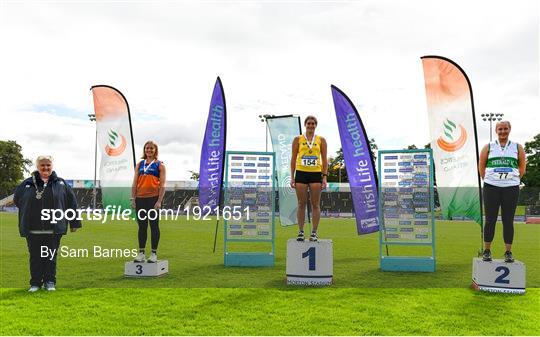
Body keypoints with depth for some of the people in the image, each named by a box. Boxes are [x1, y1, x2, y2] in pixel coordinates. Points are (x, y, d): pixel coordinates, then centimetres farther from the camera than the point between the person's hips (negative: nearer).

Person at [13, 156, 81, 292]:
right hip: (33, 229, 1)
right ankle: (35, 283, 20)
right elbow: (16, 199, 18)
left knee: (51, 256, 7)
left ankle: (50, 282, 19)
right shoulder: (27, 184, 4)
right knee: (35, 257, 8)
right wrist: (29, 212, 10)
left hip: (54, 229, -1)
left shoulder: (61, 184, 3)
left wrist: (74, 222, 5)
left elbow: (72, 203, 6)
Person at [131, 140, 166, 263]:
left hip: (153, 198, -4)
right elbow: (135, 183, 11)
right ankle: (141, 253, 15)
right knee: (142, 226, 8)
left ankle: (154, 254, 7)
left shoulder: (159, 165, 2)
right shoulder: (140, 164, 14)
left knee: (154, 225, 0)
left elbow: (162, 185, -4)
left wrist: (159, 201, -12)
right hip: (140, 199, 4)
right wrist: (133, 199, 3)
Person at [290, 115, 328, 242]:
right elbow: (293, 159, 6)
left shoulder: (321, 140, 8)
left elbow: (324, 160, 6)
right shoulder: (298, 139, 7)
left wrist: (325, 177, -2)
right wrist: (292, 177, -1)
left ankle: (314, 233, 9)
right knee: (301, 204, 3)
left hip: (316, 174, 0)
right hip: (301, 173, 0)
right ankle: (301, 232, 11)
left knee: (315, 204, 2)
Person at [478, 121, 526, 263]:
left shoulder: (517, 148, 10)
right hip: (491, 187, 0)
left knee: (508, 221, 2)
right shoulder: (488, 147, 8)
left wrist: (514, 179, 7)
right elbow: (481, 166, 10)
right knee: (490, 220, 1)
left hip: (511, 188, 1)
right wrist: (488, 180, 4)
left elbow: (522, 167, 14)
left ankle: (508, 252, 9)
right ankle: (487, 251, 8)